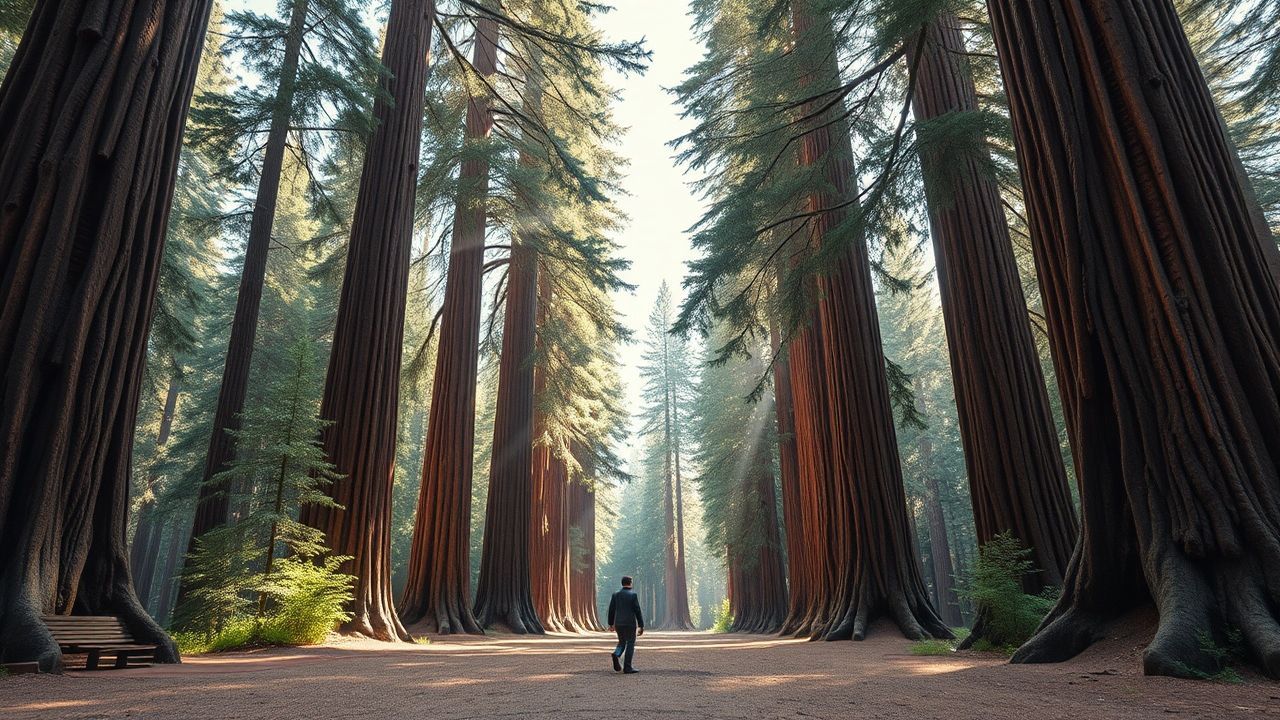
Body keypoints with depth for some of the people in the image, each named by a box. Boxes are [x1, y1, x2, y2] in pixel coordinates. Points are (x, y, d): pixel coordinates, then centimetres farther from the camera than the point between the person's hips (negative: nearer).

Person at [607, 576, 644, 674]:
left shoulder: (615, 594, 5)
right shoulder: (633, 595, -7)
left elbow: (611, 610, 8)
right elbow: (637, 611, -9)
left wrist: (611, 624, 20)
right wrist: (641, 626, -5)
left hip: (618, 624, 4)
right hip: (630, 624, -4)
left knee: (622, 642, 19)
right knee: (630, 644, 5)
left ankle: (616, 655, -9)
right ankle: (627, 667, 2)